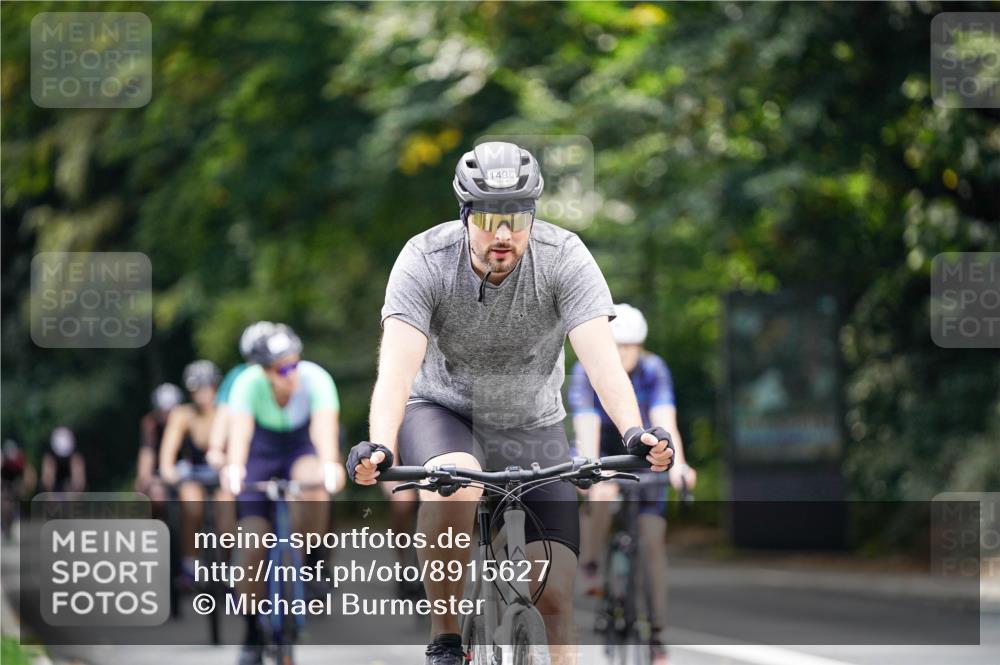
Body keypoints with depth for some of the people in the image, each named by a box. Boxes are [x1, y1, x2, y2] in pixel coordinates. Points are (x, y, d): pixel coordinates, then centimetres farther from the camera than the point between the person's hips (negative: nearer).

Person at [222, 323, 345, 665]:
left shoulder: (315, 378, -29)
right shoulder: (249, 384, -29)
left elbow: (324, 425, -44)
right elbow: (239, 428, -44)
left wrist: (329, 464, -64)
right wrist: (233, 467, -63)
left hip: (302, 447, 0)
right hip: (261, 450, 0)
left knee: (315, 493, -37)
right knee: (252, 548, -9)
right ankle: (253, 634, 8)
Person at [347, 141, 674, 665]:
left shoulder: (564, 258, -21)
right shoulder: (425, 260, -23)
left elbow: (602, 359, -31)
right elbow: (397, 366, -33)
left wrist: (634, 433, -49)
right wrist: (380, 447, -51)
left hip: (531, 427, 1)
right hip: (443, 412, -1)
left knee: (555, 595, -11)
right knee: (455, 487, -36)